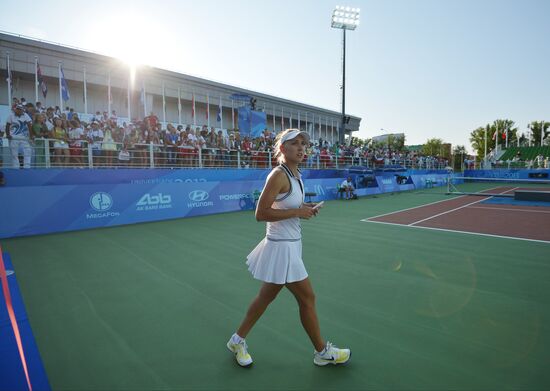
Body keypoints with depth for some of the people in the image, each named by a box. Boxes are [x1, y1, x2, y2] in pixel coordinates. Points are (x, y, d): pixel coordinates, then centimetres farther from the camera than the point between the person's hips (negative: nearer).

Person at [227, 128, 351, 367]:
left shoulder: (295, 175, 9)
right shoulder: (278, 175, -19)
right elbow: (260, 214, -23)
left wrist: (304, 209, 2)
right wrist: (297, 212, -22)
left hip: (290, 243, 9)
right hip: (281, 246, -9)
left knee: (266, 296, 19)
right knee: (307, 297, 5)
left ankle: (238, 340, 37)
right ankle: (322, 352, 28)